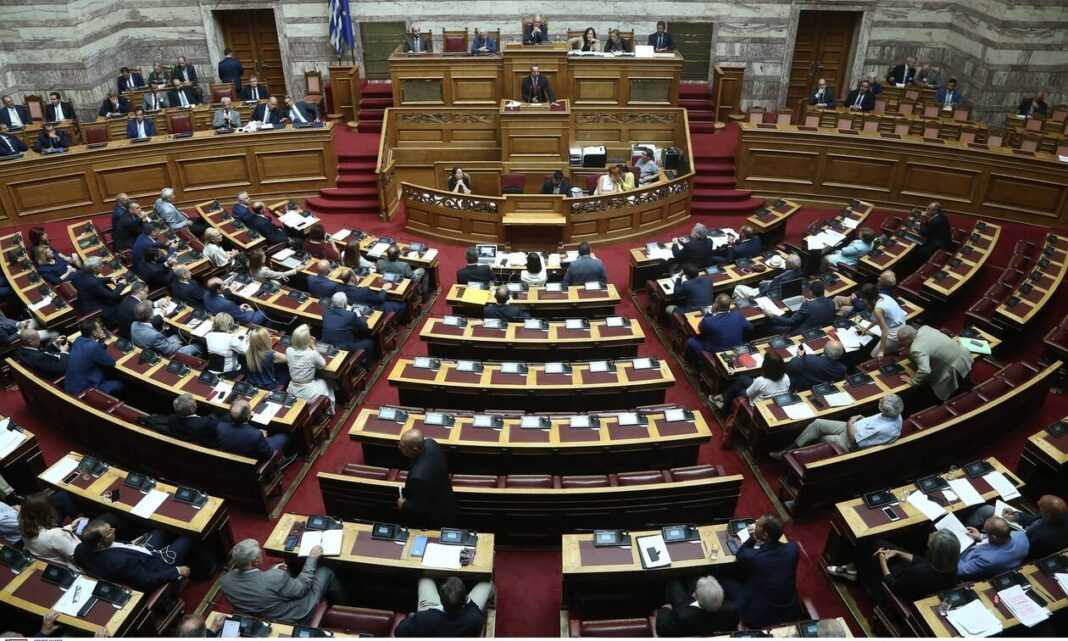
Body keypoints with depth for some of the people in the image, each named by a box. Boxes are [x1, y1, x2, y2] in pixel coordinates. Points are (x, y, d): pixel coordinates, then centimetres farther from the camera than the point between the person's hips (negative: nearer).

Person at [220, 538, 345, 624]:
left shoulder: (224, 581, -22)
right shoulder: (275, 578, -39)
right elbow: (302, 588, -20)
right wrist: (312, 558, -10)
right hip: (297, 618, -5)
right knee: (326, 572, 12)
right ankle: (340, 606, 41)